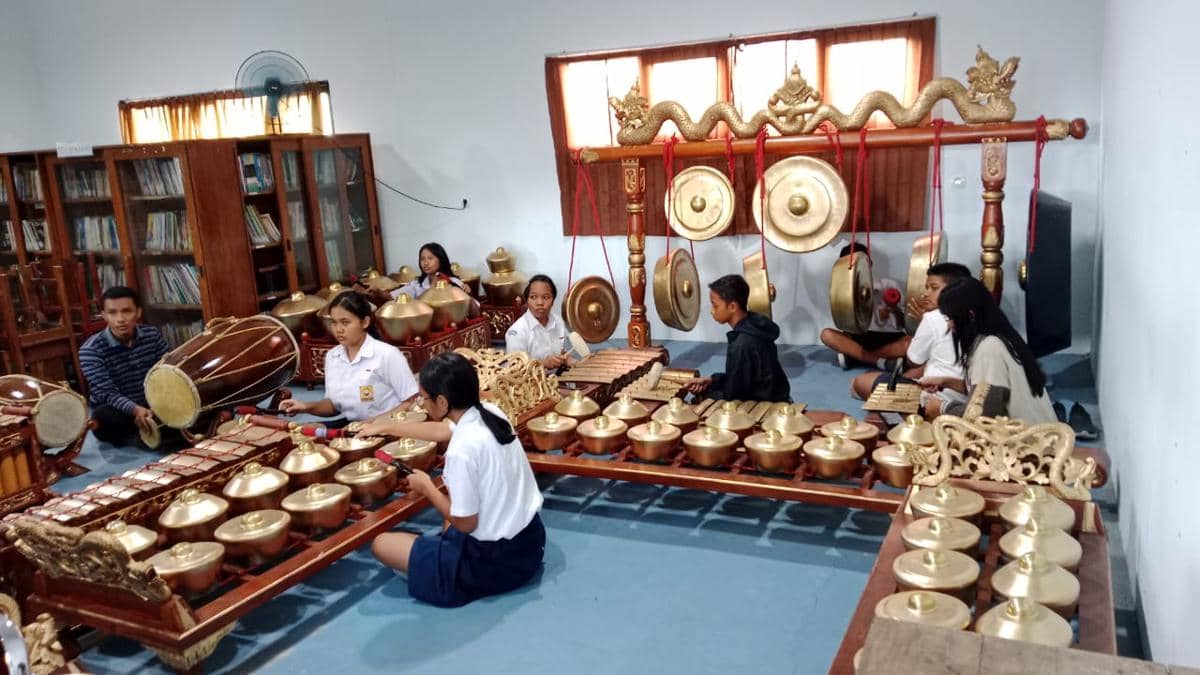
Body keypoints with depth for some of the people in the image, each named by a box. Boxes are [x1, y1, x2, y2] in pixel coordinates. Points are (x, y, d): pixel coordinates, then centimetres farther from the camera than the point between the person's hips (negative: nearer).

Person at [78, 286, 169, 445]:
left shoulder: (152, 334, -5)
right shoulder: (91, 350, -19)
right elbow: (107, 393, -24)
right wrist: (135, 409, -43)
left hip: (153, 402, 4)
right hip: (118, 409, -3)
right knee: (103, 419, -37)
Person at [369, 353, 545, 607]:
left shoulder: (462, 450, -28)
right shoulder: (490, 413, -4)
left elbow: (465, 523, -18)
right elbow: (442, 430, 17)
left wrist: (427, 487, -3)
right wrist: (387, 427, 27)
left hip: (496, 562, -8)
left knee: (381, 544, 2)